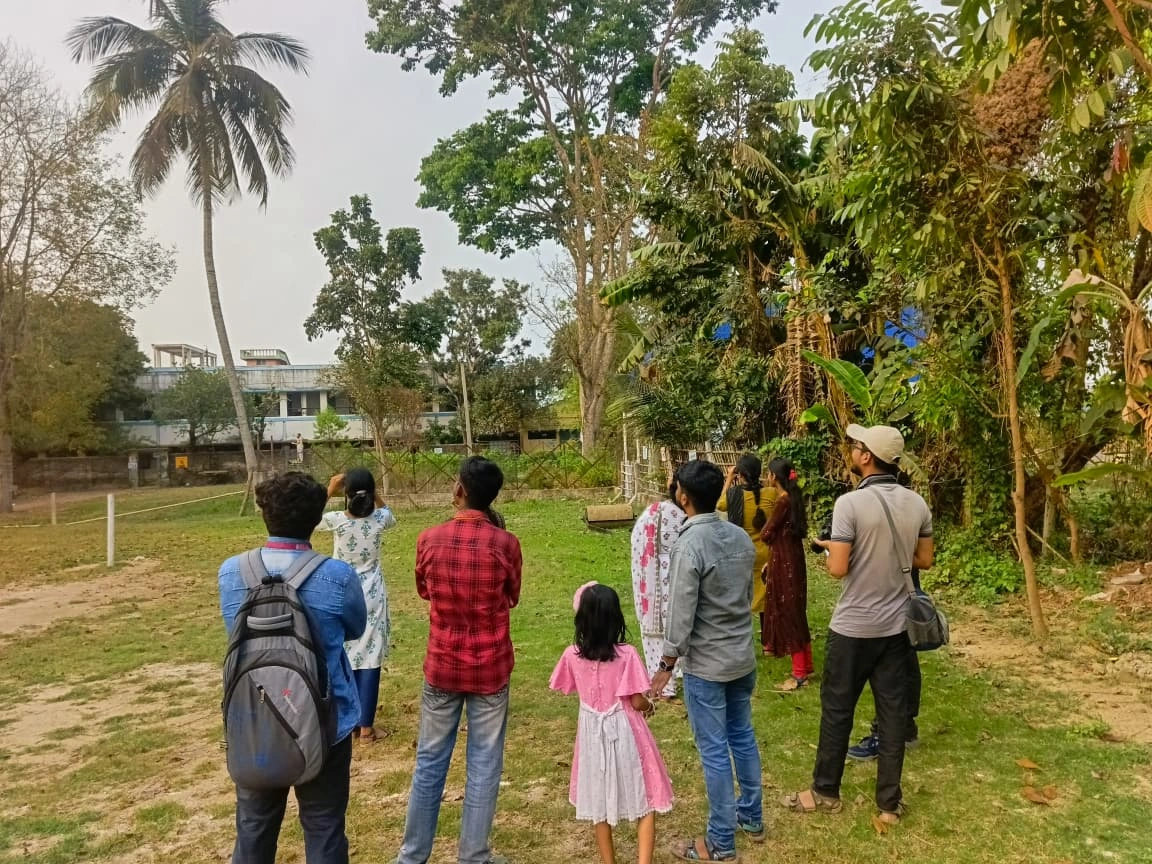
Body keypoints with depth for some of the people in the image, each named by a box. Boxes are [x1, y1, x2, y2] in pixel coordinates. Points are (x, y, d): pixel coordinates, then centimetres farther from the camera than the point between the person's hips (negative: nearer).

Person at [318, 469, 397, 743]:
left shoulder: (336, 520, -14)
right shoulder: (380, 520, -10)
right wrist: (372, 492, 8)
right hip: (372, 597, 0)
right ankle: (366, 727, 8)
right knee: (370, 660, 3)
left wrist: (329, 491, 7)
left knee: (344, 660, 13)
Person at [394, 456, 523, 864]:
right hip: (490, 671, -1)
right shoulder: (505, 544, -14)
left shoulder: (429, 540, -10)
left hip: (442, 668, 2)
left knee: (429, 763, 16)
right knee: (483, 766, 12)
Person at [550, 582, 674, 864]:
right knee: (644, 799, 12)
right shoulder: (626, 654, -20)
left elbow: (566, 688, 8)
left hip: (592, 733, 3)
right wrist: (650, 706, 6)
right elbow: (637, 702, -15)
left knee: (599, 801, 18)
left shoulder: (572, 655, -11)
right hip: (624, 732, -3)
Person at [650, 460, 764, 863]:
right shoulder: (741, 537, 1)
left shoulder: (689, 544, -22)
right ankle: (752, 818, 36)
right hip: (743, 657, 7)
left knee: (714, 751, 4)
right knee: (743, 737, 21)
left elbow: (681, 614, -20)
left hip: (706, 665, -7)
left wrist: (666, 664, -9)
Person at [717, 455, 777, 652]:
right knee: (765, 598, 17)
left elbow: (719, 504, 7)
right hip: (764, 555, 2)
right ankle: (767, 643, 27)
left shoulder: (734, 494, -15)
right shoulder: (770, 494, -12)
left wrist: (728, 479, 11)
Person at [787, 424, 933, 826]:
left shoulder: (850, 503, -19)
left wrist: (830, 548, 1)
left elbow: (838, 569, -19)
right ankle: (890, 802, 22)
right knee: (893, 712, 12)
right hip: (897, 625, 5)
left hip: (853, 627, -5)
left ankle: (825, 792, 25)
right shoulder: (917, 504, -1)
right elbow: (924, 560, 9)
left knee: (837, 710, 10)